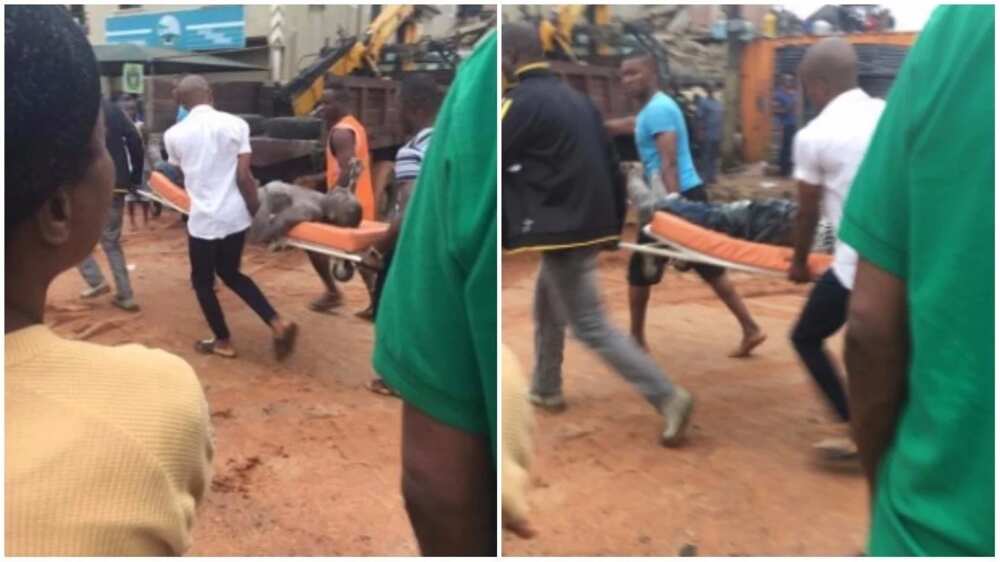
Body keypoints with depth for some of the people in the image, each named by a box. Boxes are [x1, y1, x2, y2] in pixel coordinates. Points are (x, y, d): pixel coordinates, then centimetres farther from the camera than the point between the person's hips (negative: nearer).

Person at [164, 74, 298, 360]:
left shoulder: (174, 134, -2)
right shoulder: (236, 124, -5)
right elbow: (243, 176, -9)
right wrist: (256, 209, 3)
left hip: (203, 218, -2)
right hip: (235, 215, 3)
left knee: (202, 281, 17)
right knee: (231, 274, 20)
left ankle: (223, 341, 27)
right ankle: (278, 323, 8)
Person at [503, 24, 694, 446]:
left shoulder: (522, 102, -12)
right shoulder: (575, 97, 13)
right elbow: (609, 162, 14)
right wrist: (614, 223, 19)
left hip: (564, 229, -9)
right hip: (590, 225, 9)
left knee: (590, 326, -4)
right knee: (548, 306, 24)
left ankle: (668, 397, -6)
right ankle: (546, 390, 36)